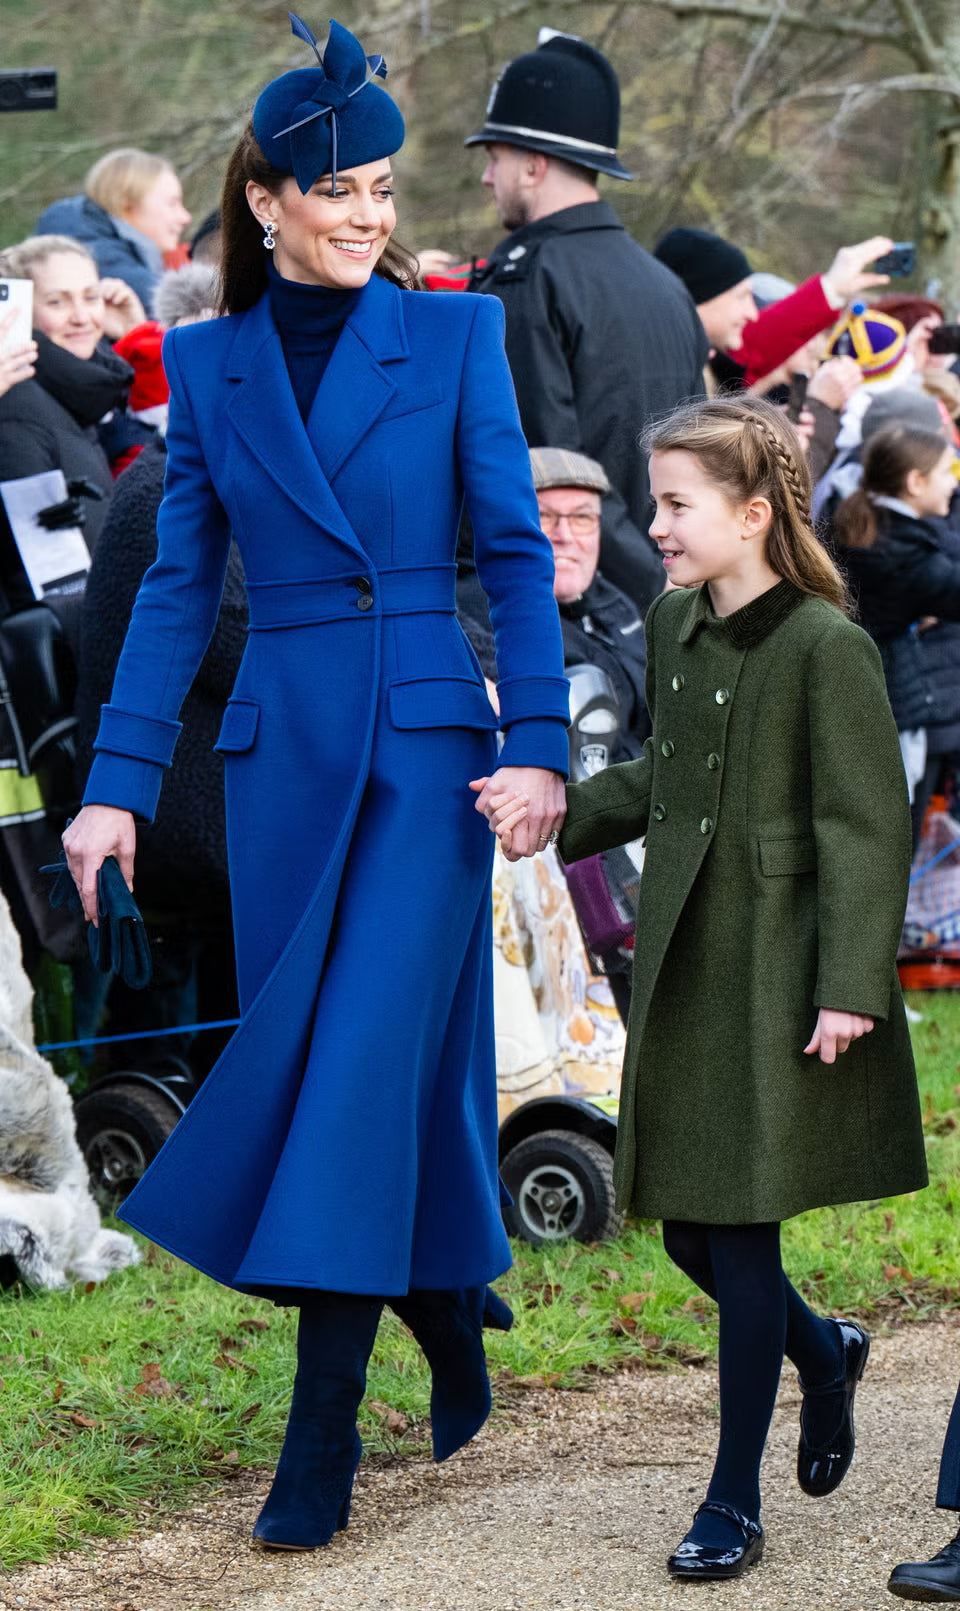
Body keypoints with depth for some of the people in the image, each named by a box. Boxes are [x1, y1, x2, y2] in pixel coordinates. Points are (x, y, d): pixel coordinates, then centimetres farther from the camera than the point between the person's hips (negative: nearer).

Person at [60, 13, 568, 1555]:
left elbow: (517, 552, -1)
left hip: (425, 743, -3)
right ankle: (457, 1341, 29)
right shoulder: (208, 362, 8)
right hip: (281, 749, 3)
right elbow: (180, 583, 9)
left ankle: (318, 1449, -8)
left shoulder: (453, 337, 0)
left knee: (364, 1062, -10)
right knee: (304, 1061, 8)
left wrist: (539, 743, -11)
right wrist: (118, 781, 3)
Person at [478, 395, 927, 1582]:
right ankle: (824, 1356, 39)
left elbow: (866, 830, -14)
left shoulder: (824, 647, -14)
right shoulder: (673, 628, 8)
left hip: (777, 980, -7)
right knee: (687, 1228, 10)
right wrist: (557, 813, 9)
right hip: (683, 967, 7)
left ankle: (733, 1503, 9)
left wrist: (849, 989, -18)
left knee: (741, 1233, -2)